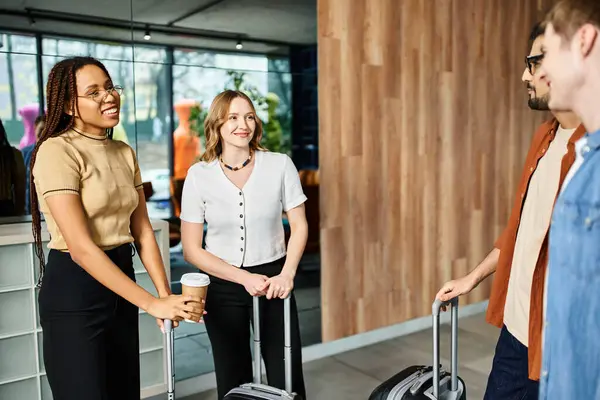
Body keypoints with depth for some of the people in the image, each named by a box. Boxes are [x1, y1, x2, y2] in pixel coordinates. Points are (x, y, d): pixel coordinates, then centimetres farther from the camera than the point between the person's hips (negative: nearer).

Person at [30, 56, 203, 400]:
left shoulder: (125, 153, 7)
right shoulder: (56, 151, -16)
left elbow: (142, 230, 5)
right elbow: (81, 248, -22)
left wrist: (165, 294, -7)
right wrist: (151, 304, -24)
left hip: (120, 279, 7)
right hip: (74, 288, -7)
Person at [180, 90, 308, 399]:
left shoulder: (280, 165, -6)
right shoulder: (199, 175, -7)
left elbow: (299, 226, 1)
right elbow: (192, 249, -6)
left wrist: (287, 274, -11)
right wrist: (243, 278, -14)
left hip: (274, 278, 0)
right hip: (223, 284, 0)